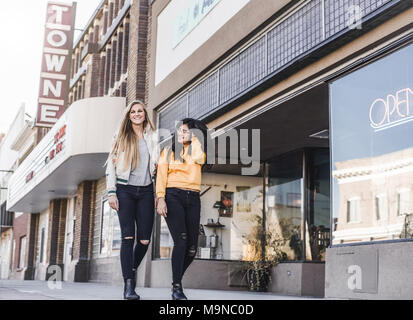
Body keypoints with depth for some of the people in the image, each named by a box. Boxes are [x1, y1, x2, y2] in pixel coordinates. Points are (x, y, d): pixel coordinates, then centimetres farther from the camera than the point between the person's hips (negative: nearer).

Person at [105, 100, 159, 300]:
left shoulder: (152, 138, 14)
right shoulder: (121, 137, 7)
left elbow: (157, 166, 16)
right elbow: (111, 166, 3)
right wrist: (111, 193, -6)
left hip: (146, 191, 3)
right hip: (125, 190, -2)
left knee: (145, 239, -3)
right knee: (128, 237, -11)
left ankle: (132, 270, 25)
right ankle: (128, 285, -9)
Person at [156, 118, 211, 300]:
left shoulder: (199, 152, 16)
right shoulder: (168, 151, 14)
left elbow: (196, 158, -9)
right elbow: (161, 175, 5)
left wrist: (195, 136, 6)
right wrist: (160, 198, -10)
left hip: (192, 199, 3)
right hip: (173, 196, -3)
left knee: (192, 247, -3)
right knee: (181, 240, -20)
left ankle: (177, 280, 19)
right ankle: (177, 288, -17)